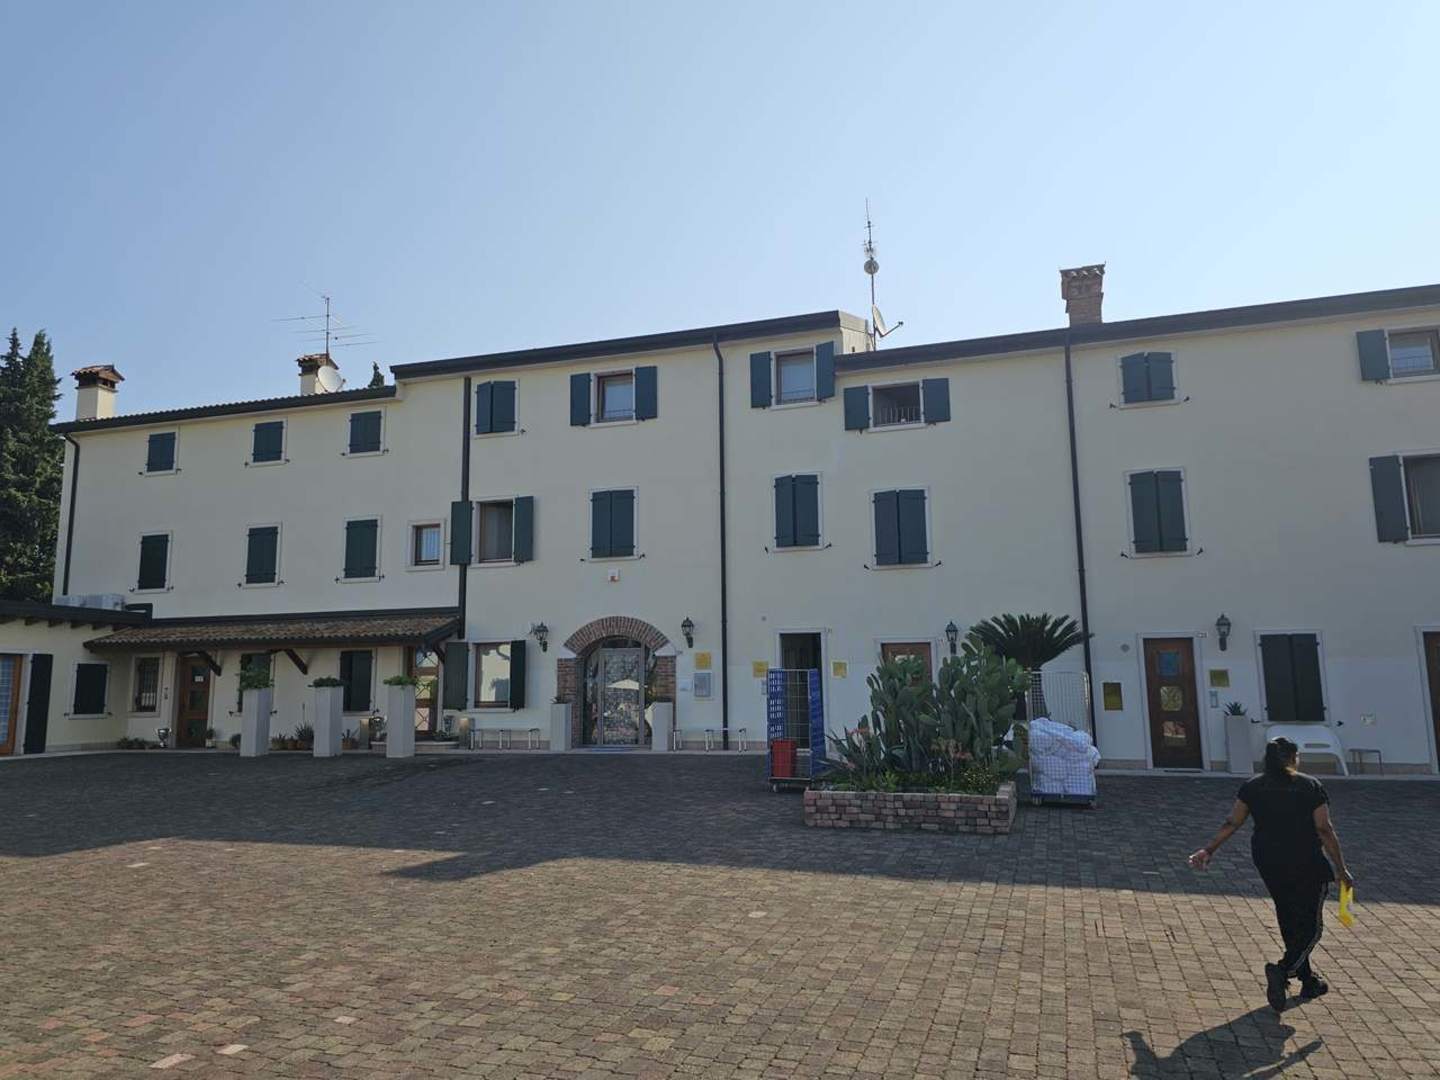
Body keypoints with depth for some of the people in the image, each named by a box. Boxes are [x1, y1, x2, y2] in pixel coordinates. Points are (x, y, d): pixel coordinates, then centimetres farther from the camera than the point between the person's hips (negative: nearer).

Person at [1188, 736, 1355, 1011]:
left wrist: (1209, 850, 10)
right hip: (1306, 865, -4)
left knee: (1289, 922, 20)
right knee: (1311, 927, 6)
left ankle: (1308, 981, 28)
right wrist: (1341, 869, -2)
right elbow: (1325, 831, -10)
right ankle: (1283, 970, -16)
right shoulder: (1311, 787, -7)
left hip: (1267, 863, 4)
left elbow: (1231, 823, 2)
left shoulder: (1252, 787, 2)